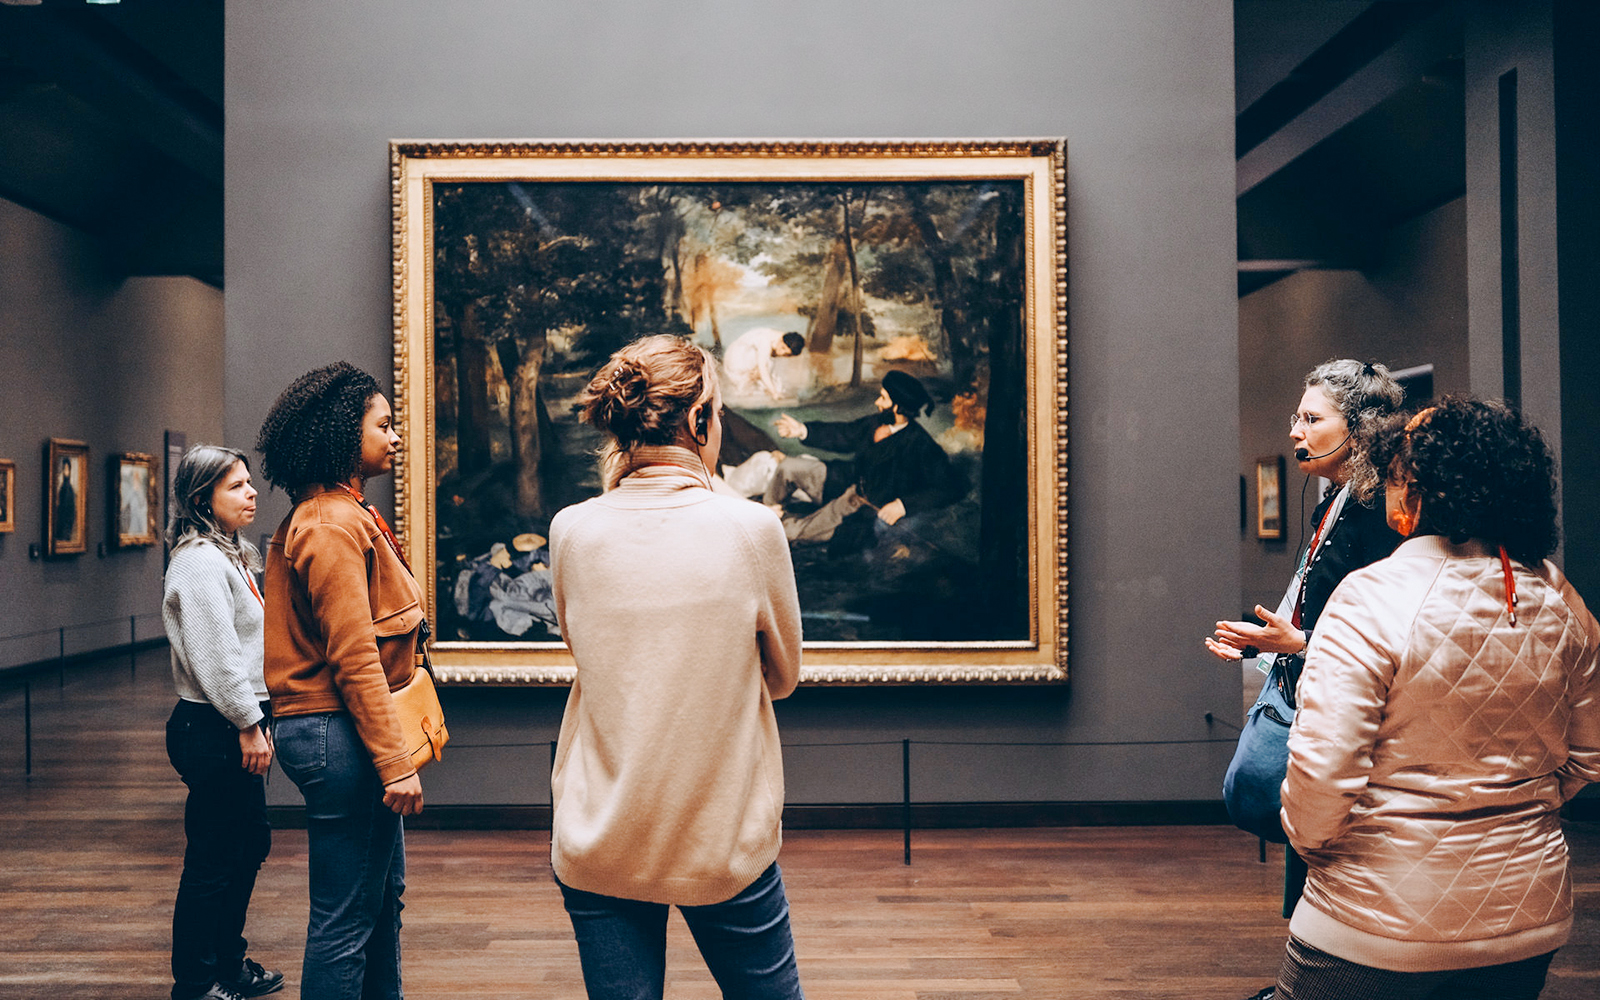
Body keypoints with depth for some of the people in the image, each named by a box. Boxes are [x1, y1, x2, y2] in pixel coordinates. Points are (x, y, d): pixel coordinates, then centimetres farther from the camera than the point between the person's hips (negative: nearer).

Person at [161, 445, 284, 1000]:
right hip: (213, 730, -11)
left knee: (250, 841, 18)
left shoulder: (229, 555, 18)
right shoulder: (199, 562, -16)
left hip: (235, 726, 11)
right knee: (211, 860, -1)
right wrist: (247, 723, -17)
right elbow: (215, 656, -21)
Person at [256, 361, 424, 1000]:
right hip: (338, 734, -11)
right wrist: (394, 762, -22)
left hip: (339, 728, 11)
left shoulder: (343, 515, 17)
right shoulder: (332, 526, -16)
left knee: (384, 892, 20)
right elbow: (355, 658, -22)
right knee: (345, 916, -1)